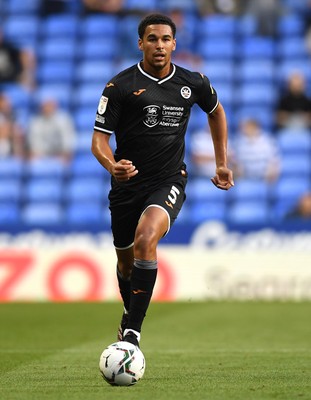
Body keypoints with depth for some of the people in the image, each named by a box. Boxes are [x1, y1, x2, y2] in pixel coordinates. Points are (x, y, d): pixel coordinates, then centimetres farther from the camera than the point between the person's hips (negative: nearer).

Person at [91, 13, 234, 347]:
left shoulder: (193, 83, 0)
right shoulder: (120, 85, -7)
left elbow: (215, 111, 22)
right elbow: (99, 137, -8)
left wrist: (222, 164, 21)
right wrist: (112, 165, -30)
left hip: (168, 182, -1)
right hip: (127, 183, 1)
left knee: (145, 240, -28)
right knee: (126, 260, 14)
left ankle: (132, 331, -24)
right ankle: (130, 313, 47)